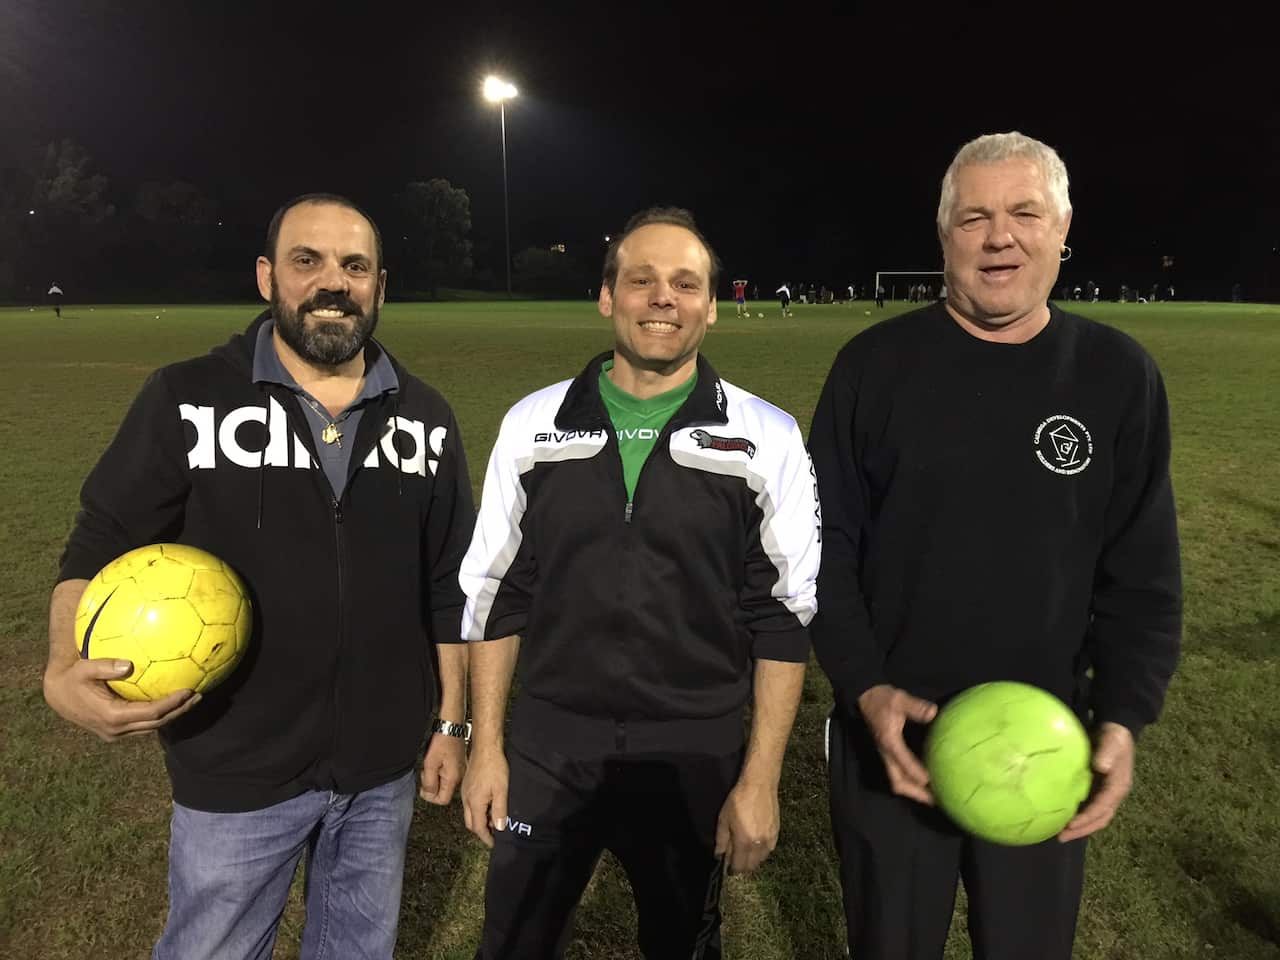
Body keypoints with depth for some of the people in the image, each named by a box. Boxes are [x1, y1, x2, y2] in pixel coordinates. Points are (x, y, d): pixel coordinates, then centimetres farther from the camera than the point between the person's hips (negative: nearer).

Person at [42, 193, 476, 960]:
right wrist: (67, 672, -24)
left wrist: (450, 723, 5)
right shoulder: (186, 401, -10)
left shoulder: (426, 417, -1)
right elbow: (100, 550, -5)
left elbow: (449, 585, 3)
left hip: (383, 764, 3)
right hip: (237, 770, -2)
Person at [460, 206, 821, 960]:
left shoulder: (767, 438, -6)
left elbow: (784, 616, -4)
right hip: (547, 745, 1)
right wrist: (486, 745, 2)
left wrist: (761, 779, -6)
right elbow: (497, 594, 4)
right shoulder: (534, 423, -1)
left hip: (694, 753, -1)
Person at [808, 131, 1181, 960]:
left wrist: (1123, 717, -10)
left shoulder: (1120, 376, -2)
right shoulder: (876, 364, -7)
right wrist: (866, 688, -16)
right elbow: (825, 544, -6)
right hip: (891, 730, -1)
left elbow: (1143, 575, 1)